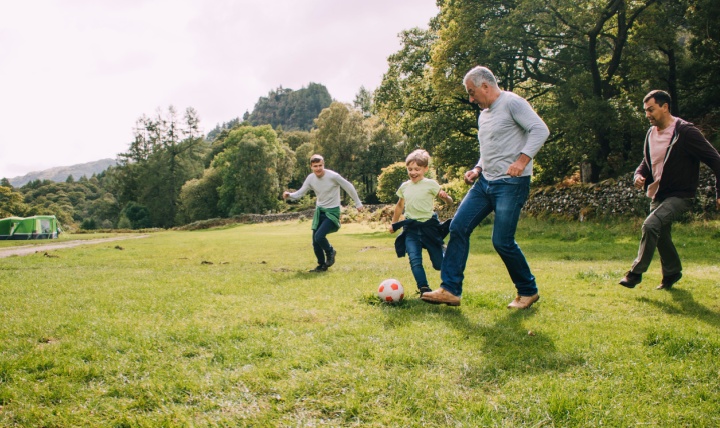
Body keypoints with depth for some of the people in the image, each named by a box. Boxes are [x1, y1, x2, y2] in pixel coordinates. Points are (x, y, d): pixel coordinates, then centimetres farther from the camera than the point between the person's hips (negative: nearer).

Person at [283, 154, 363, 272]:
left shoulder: (333, 176, -19)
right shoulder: (310, 178, -4)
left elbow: (349, 187, -8)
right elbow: (300, 193, -2)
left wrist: (358, 203, -1)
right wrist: (289, 195, -24)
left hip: (332, 211, -6)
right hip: (319, 211, 6)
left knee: (319, 236, -22)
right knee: (315, 241, 4)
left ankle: (330, 252, 9)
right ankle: (322, 265, 25)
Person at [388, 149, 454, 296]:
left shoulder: (431, 184, -5)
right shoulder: (404, 187, 7)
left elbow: (449, 202, -6)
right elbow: (400, 206, 23)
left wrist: (445, 197, -29)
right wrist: (393, 223, 28)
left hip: (429, 227, -3)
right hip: (411, 229, 3)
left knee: (439, 264, 2)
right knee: (414, 260, -17)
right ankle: (424, 289, -14)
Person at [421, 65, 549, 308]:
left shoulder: (512, 102, -6)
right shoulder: (483, 115, 20)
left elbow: (540, 129, -16)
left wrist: (522, 160, -27)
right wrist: (477, 169, 11)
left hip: (511, 183, -9)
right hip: (485, 182, 9)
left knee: (502, 241, -9)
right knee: (458, 227, -2)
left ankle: (528, 291, 14)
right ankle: (450, 290, 1)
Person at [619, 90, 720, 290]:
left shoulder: (686, 132, -16)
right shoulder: (651, 133, 6)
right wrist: (639, 174, -3)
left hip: (680, 195, -8)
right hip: (658, 194, 8)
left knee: (650, 225, -25)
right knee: (661, 235, 15)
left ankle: (636, 272, -14)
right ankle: (672, 272, 37)